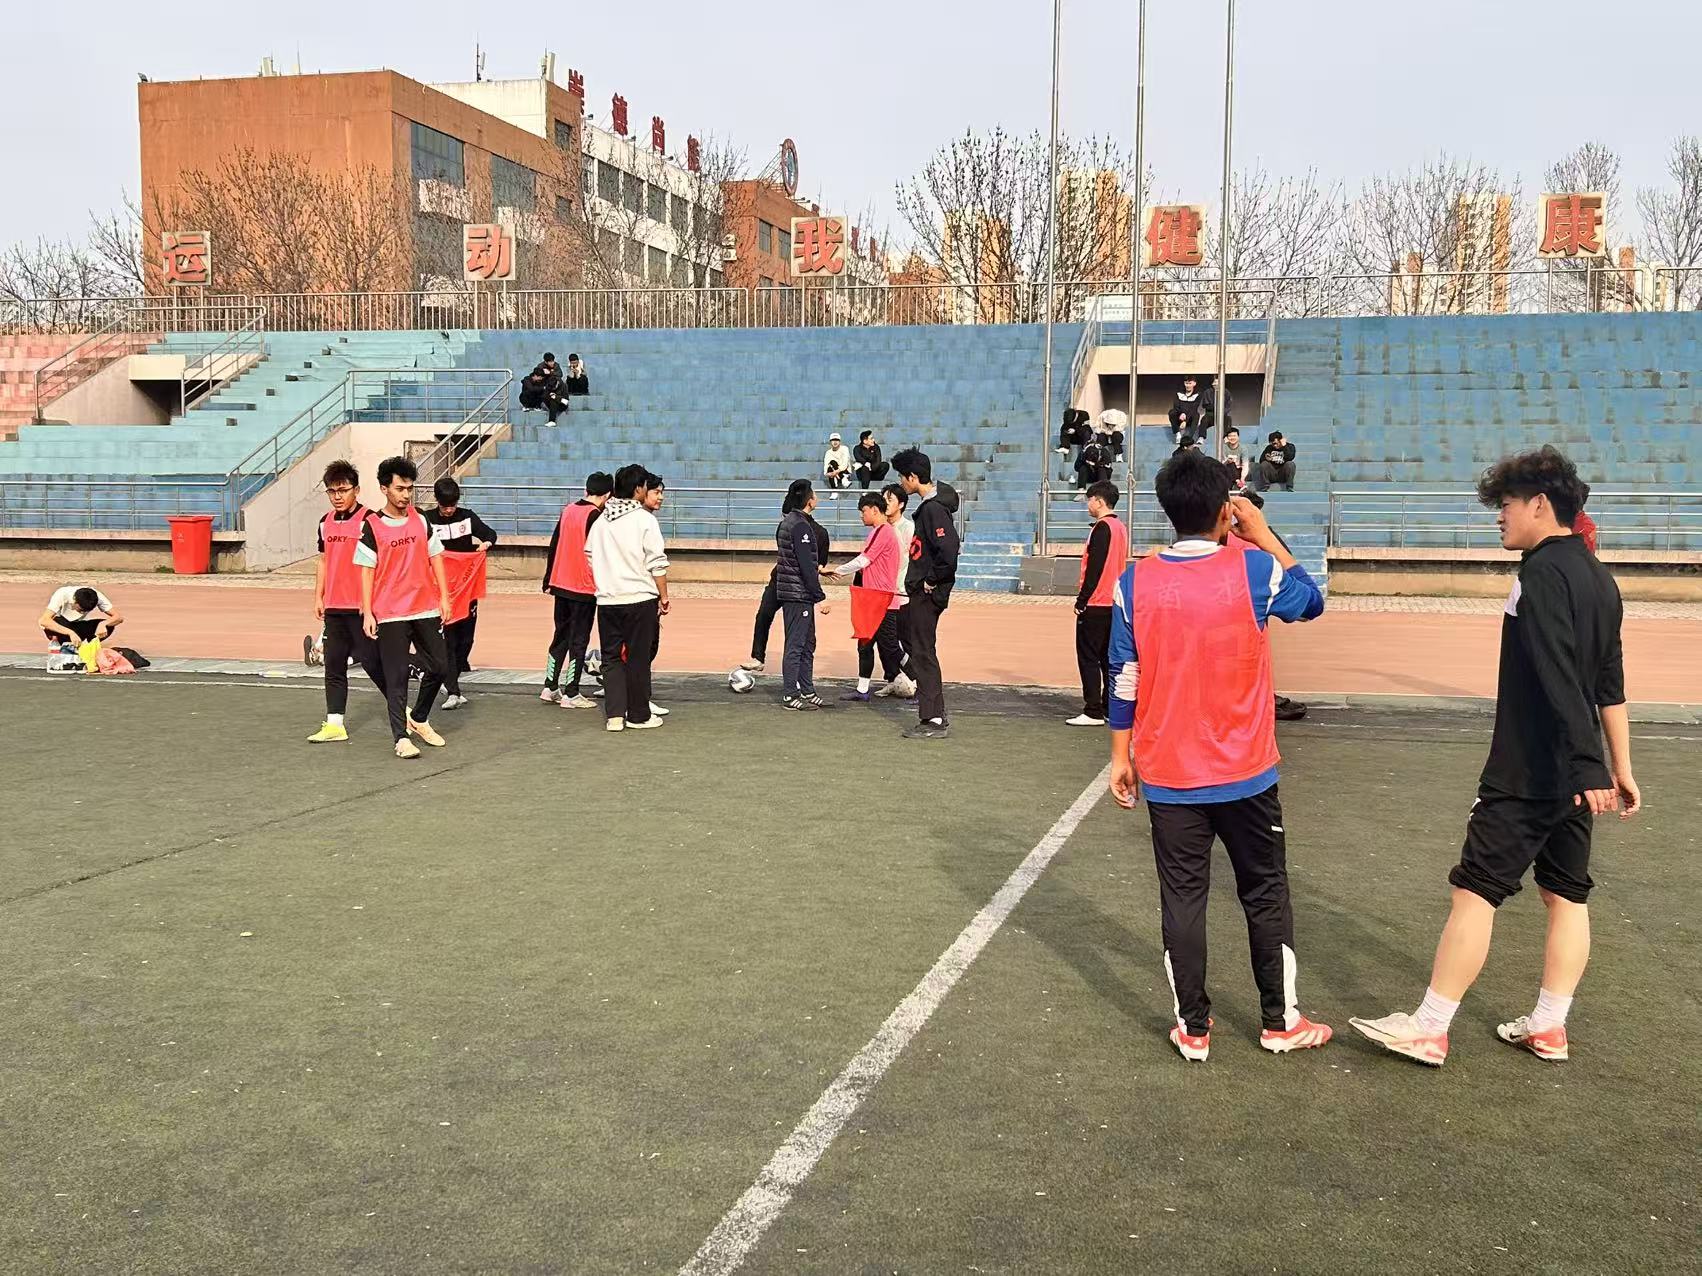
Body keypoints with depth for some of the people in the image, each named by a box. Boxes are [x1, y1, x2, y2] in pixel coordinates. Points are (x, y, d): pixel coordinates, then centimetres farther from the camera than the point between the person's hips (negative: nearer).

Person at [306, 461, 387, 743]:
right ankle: (334, 725, 13)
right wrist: (318, 598, 14)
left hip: (362, 607, -7)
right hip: (333, 607, 7)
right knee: (334, 666, 8)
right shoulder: (326, 523, 12)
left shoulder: (368, 520, -9)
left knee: (372, 661, -3)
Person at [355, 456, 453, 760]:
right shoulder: (372, 526, -5)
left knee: (439, 666, 8)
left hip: (426, 609, 5)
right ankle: (401, 738, 2)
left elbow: (435, 557, 13)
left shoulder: (420, 520, 8)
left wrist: (444, 596, 6)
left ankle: (419, 719, 29)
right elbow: (366, 570, -5)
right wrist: (367, 613, -10)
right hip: (390, 615, -5)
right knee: (396, 677, -2)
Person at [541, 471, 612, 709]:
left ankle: (550, 688, 19)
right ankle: (570, 695, 3)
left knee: (561, 636, 17)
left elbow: (553, 545, 12)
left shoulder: (568, 510, 8)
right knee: (579, 640, 0)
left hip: (561, 585, 7)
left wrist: (548, 581, 18)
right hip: (584, 588, -7)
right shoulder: (595, 516, -13)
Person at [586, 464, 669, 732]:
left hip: (606, 600, 5)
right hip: (640, 599, -5)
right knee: (638, 658, 4)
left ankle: (614, 715, 6)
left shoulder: (600, 521, 10)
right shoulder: (645, 519, -7)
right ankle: (639, 715, 11)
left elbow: (590, 559, 17)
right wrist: (664, 597, -3)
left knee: (611, 657, 11)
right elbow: (657, 564, -10)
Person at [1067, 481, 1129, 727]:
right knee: (1108, 658, 12)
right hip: (1113, 603, 9)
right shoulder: (1120, 527, 13)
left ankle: (1093, 712, -6)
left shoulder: (1102, 528, -14)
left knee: (1088, 658, -5)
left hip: (1095, 604, -9)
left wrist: (1081, 600, -14)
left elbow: (1094, 568, -19)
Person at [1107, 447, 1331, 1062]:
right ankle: (1280, 1022, 24)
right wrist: (1263, 534, 9)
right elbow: (1312, 601, 10)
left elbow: (1124, 682, -2)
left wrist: (1121, 757, 8)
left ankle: (1193, 1028, 15)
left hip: (1169, 776, 1)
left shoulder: (1135, 583, -7)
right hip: (1244, 772, -1)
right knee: (1265, 893, 14)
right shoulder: (1254, 569, -11)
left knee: (1182, 898, 9)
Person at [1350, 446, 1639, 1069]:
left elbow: (1560, 680, -24)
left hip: (1526, 777, -9)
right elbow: (1610, 687, 16)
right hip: (1577, 777, 9)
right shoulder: (1599, 578, 12)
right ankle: (1548, 1028, 21)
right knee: (1567, 896, 13)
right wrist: (1619, 770, 20)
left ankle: (1429, 1029, 1)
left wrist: (1586, 765, -28)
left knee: (1474, 892, -4)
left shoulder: (1543, 572, -16)